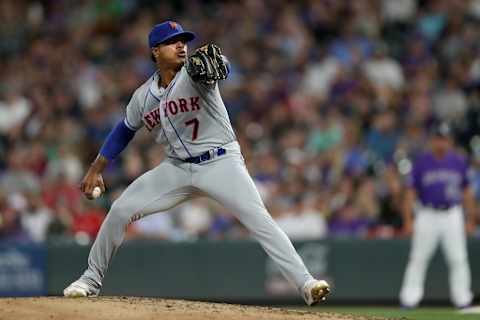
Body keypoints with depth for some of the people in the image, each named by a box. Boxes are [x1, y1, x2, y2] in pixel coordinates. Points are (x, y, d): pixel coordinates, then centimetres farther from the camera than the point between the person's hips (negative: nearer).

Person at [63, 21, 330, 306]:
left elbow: (219, 68, -36)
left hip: (220, 162, -5)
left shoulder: (194, 73, -12)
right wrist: (96, 170, 18)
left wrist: (210, 63, -61)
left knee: (260, 221, -22)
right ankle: (91, 280, 16)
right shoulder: (143, 96, 4)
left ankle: (305, 283, -25)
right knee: (120, 212, -2)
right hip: (177, 168, 5)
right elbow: (124, 132, 20)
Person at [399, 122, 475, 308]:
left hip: (452, 216, 2)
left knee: (458, 259, -1)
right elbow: (411, 192, 1)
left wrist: (470, 219, 9)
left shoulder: (459, 162, 6)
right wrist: (408, 219, -6)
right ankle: (410, 298, 3)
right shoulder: (421, 162, -1)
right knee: (418, 258, -1)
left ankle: (462, 300, 5)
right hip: (427, 215, -2)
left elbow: (466, 191, 12)